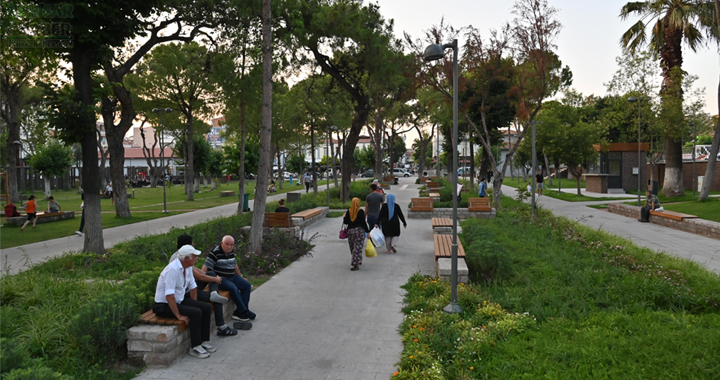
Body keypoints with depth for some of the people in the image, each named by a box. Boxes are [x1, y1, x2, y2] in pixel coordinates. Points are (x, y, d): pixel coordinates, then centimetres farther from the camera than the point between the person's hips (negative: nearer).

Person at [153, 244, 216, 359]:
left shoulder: (188, 267, 2)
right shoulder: (173, 269, -26)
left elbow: (193, 287, 14)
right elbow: (169, 296, -30)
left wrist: (194, 305, 7)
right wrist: (179, 315, -28)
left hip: (180, 300, 9)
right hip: (164, 305, -9)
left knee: (206, 307, -4)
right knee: (196, 313, -25)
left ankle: (204, 342, 4)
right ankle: (195, 347, -13)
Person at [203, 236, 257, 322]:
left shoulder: (231, 252, 9)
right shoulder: (215, 253, -14)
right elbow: (205, 267, -18)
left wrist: (241, 277, 27)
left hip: (232, 277, 9)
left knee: (247, 285, -5)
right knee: (233, 288, -31)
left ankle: (238, 312, -9)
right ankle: (244, 311, -17)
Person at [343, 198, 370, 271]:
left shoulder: (348, 211, 1)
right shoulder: (361, 212, -9)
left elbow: (345, 222, 5)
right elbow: (363, 222, -10)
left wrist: (344, 217, 26)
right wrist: (367, 231, 0)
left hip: (350, 231, 4)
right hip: (359, 230, -4)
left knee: (353, 248, 18)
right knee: (358, 248, -2)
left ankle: (358, 261, 32)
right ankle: (353, 265, -8)